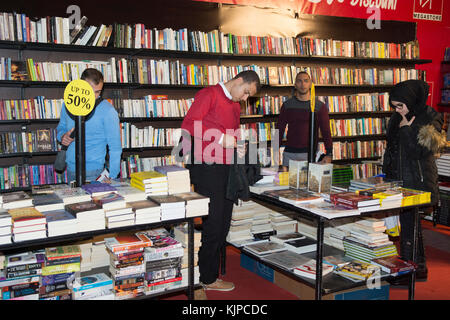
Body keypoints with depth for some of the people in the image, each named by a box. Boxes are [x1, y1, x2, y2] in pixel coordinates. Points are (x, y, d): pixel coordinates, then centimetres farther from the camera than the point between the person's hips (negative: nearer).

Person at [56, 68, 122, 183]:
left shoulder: (107, 111, -13)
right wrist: (62, 136, -5)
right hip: (70, 168, 5)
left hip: (92, 171, -5)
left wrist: (112, 177, -16)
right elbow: (61, 127, 20)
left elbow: (115, 147, -11)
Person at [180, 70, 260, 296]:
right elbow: (188, 124, -18)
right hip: (206, 168, -9)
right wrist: (221, 138, -22)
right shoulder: (209, 94, -7)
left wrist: (238, 147, 7)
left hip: (225, 168, 9)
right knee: (213, 224, -4)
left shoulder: (235, 105, 19)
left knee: (223, 224, 13)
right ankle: (208, 279, 10)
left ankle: (211, 273, 26)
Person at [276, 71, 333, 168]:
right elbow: (279, 130, 8)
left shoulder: (320, 106, 2)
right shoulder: (287, 105, 7)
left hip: (310, 153, -1)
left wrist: (329, 154, -14)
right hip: (290, 154, 1)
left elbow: (326, 132, -2)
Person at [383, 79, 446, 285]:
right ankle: (419, 268, 26)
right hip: (399, 180, 7)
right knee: (410, 223, 13)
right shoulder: (397, 119, 11)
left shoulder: (430, 118, -10)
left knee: (408, 224, -5)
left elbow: (420, 152, -18)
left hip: (418, 181, -7)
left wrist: (408, 127, -20)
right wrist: (388, 173, 17)